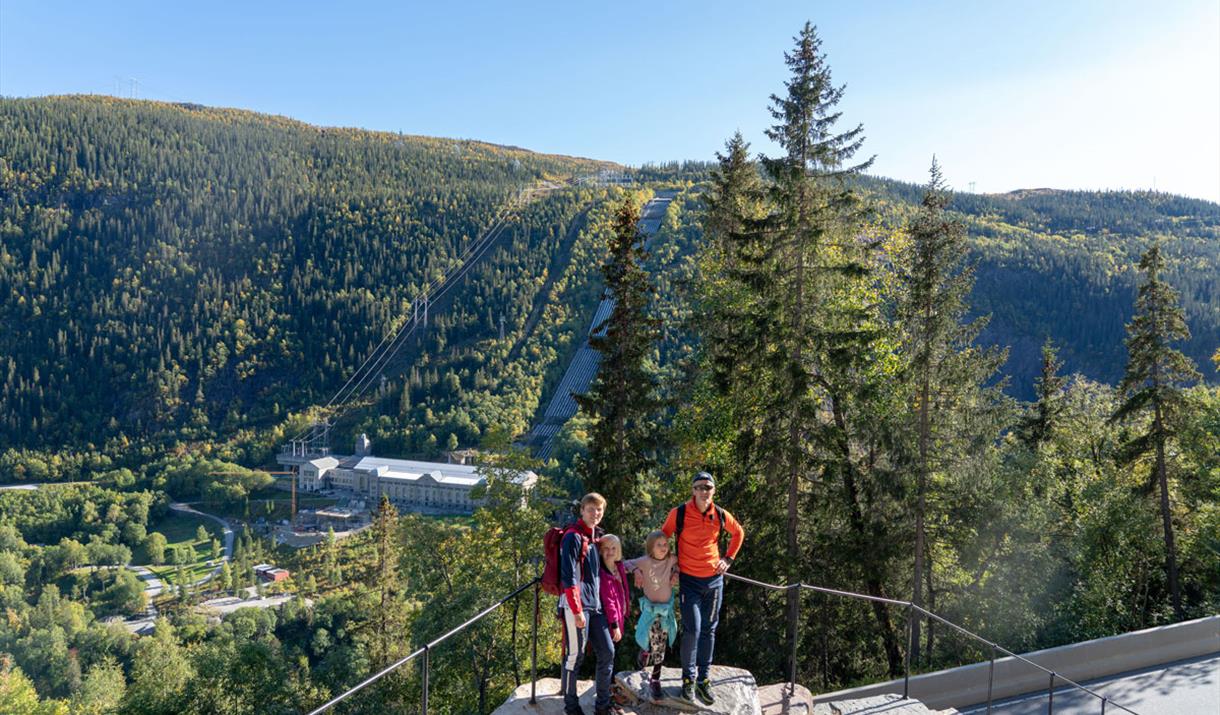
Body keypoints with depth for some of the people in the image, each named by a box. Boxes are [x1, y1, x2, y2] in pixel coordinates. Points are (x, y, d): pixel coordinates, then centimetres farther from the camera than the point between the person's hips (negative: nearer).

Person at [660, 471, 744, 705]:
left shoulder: (721, 515, -4)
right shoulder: (679, 513, -12)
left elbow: (739, 532, 16)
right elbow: (664, 537, 4)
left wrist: (729, 558, 8)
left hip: (714, 579, 3)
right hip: (688, 580, -3)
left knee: (708, 631, 11)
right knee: (693, 630, -9)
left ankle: (703, 679, 23)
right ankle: (688, 679, 9)